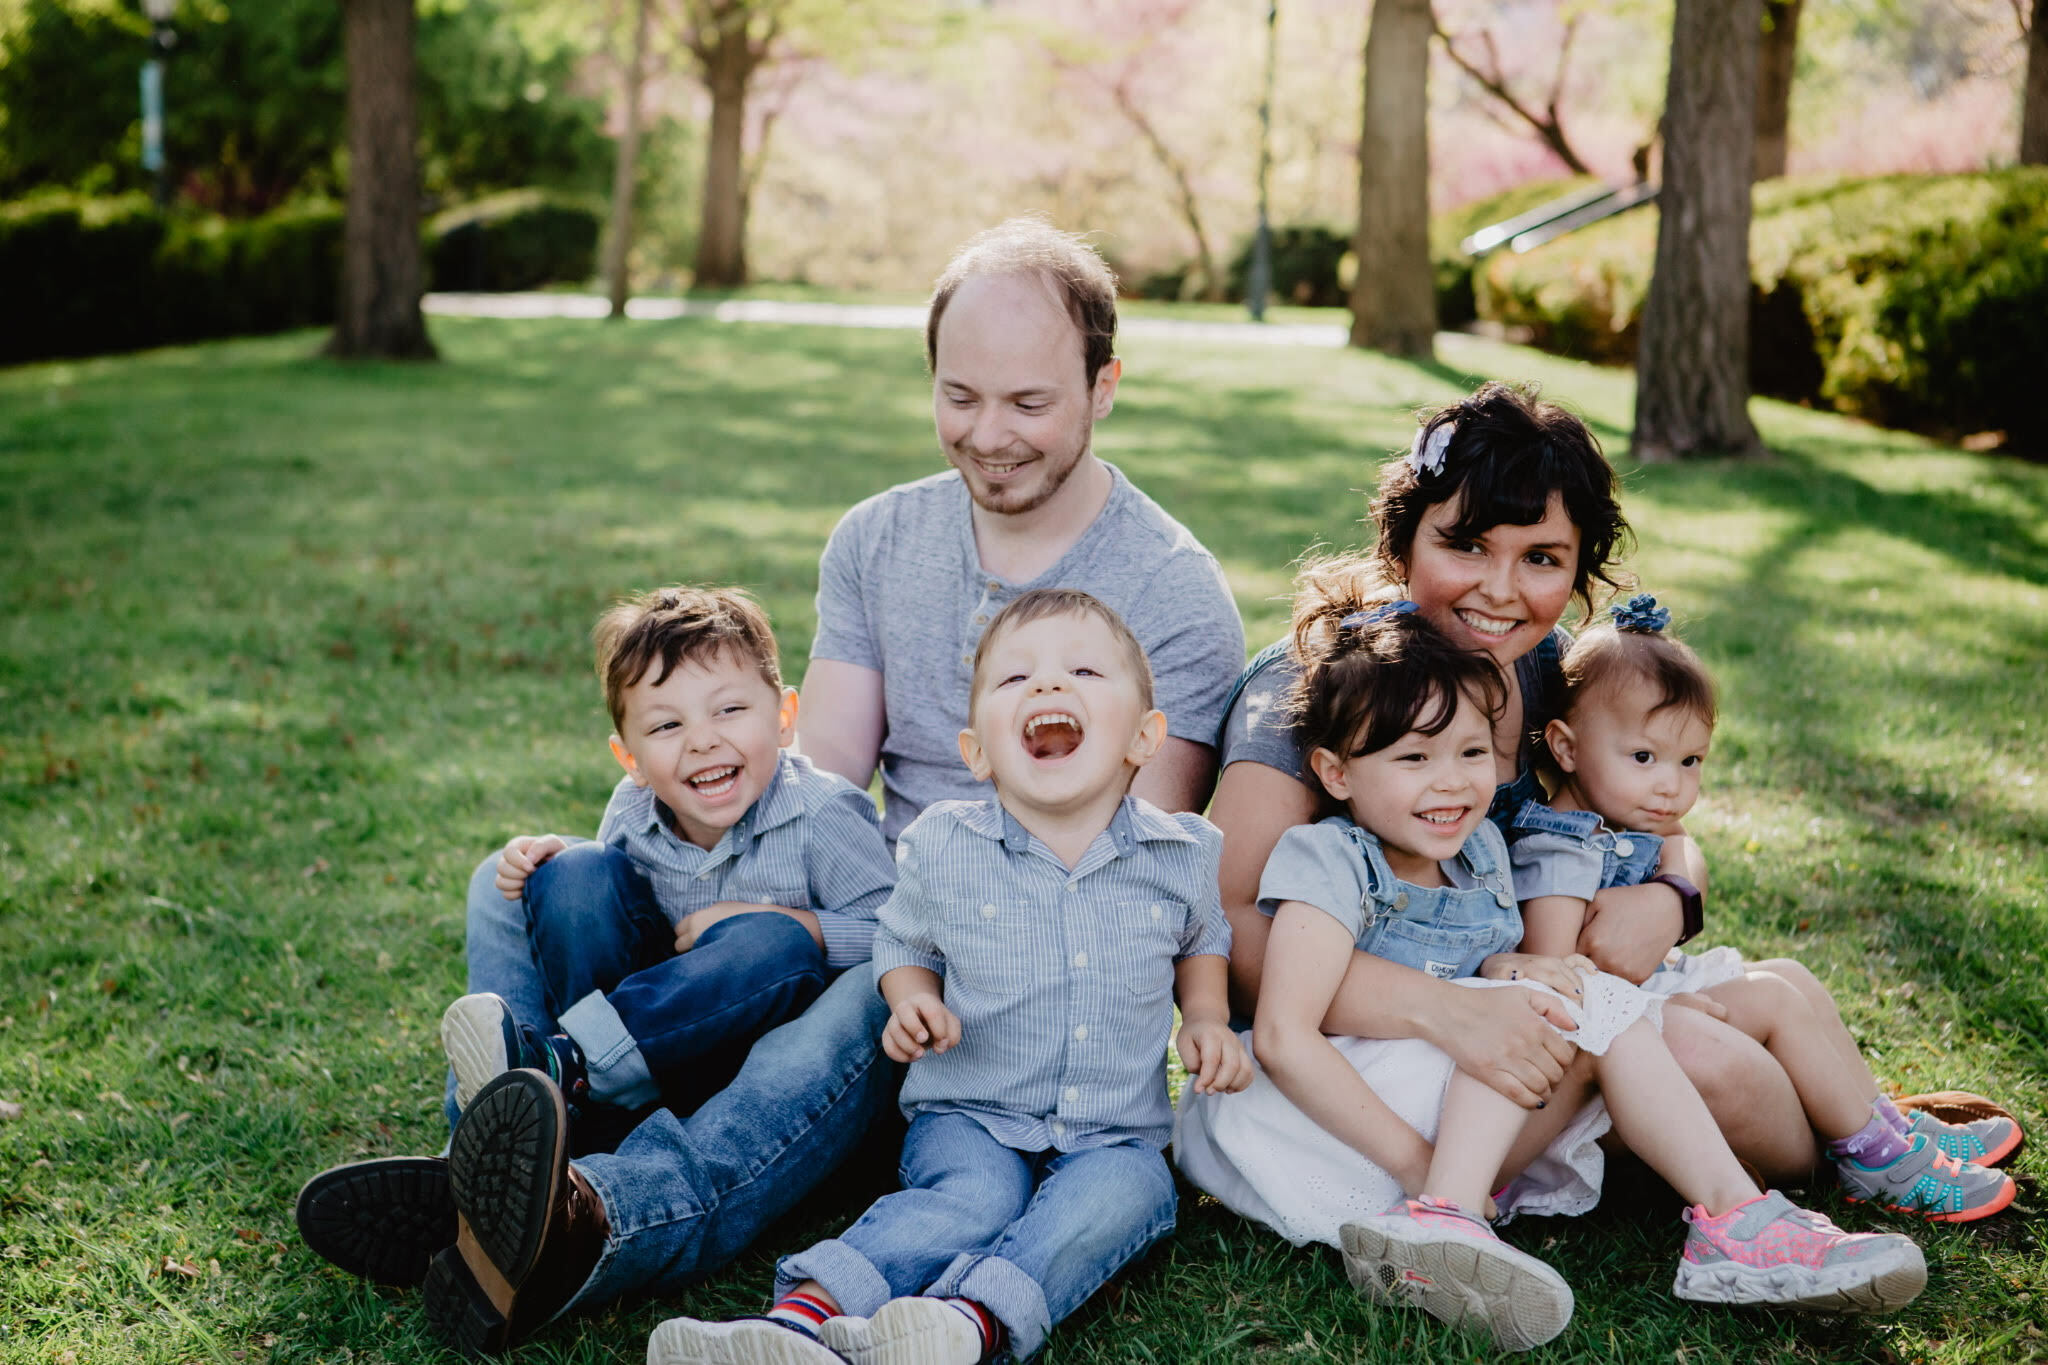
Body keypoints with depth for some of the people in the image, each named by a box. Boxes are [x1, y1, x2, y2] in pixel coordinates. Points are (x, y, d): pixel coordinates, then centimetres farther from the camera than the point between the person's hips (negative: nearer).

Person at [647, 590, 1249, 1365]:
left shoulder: (1181, 856, 0)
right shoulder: (942, 849, -3)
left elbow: (1201, 940, 23)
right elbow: (903, 941, 16)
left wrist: (1206, 1017, 4)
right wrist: (913, 1001, -5)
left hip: (1114, 1131, 1)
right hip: (970, 1113, -1)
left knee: (1122, 1193, -32)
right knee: (975, 1199, -33)